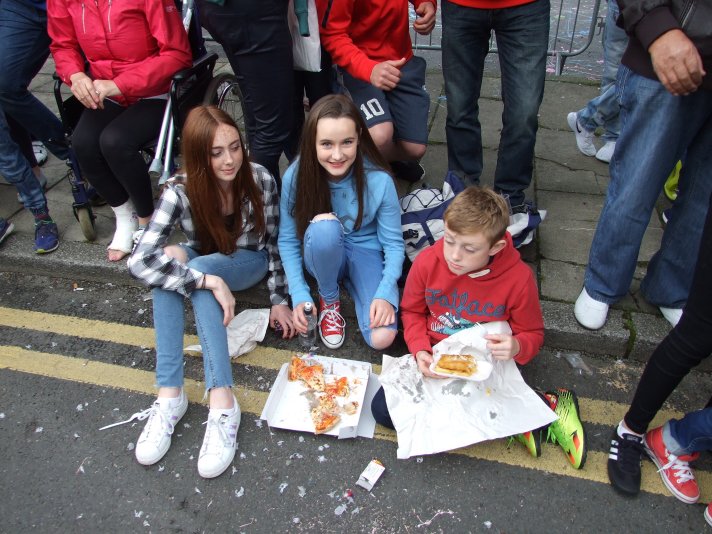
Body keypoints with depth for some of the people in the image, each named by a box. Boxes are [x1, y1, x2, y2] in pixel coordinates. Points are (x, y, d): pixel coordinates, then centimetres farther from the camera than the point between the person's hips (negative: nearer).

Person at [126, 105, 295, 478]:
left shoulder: (260, 180, -23)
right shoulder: (180, 193, -25)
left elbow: (274, 242, -9)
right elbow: (140, 262, -36)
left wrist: (279, 300, -10)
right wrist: (210, 281, -43)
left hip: (249, 264, -1)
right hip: (203, 262, 1)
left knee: (196, 266, -34)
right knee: (172, 258, -34)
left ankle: (222, 401, -40)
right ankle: (169, 393, -33)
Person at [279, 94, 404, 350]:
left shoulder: (379, 180, -22)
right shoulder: (295, 176, -19)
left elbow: (393, 243, -12)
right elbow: (287, 240, -8)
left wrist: (385, 293, -26)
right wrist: (299, 295, -16)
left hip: (366, 254, -1)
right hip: (323, 253, 2)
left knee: (382, 337, -24)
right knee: (324, 226, -37)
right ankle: (329, 300, -8)